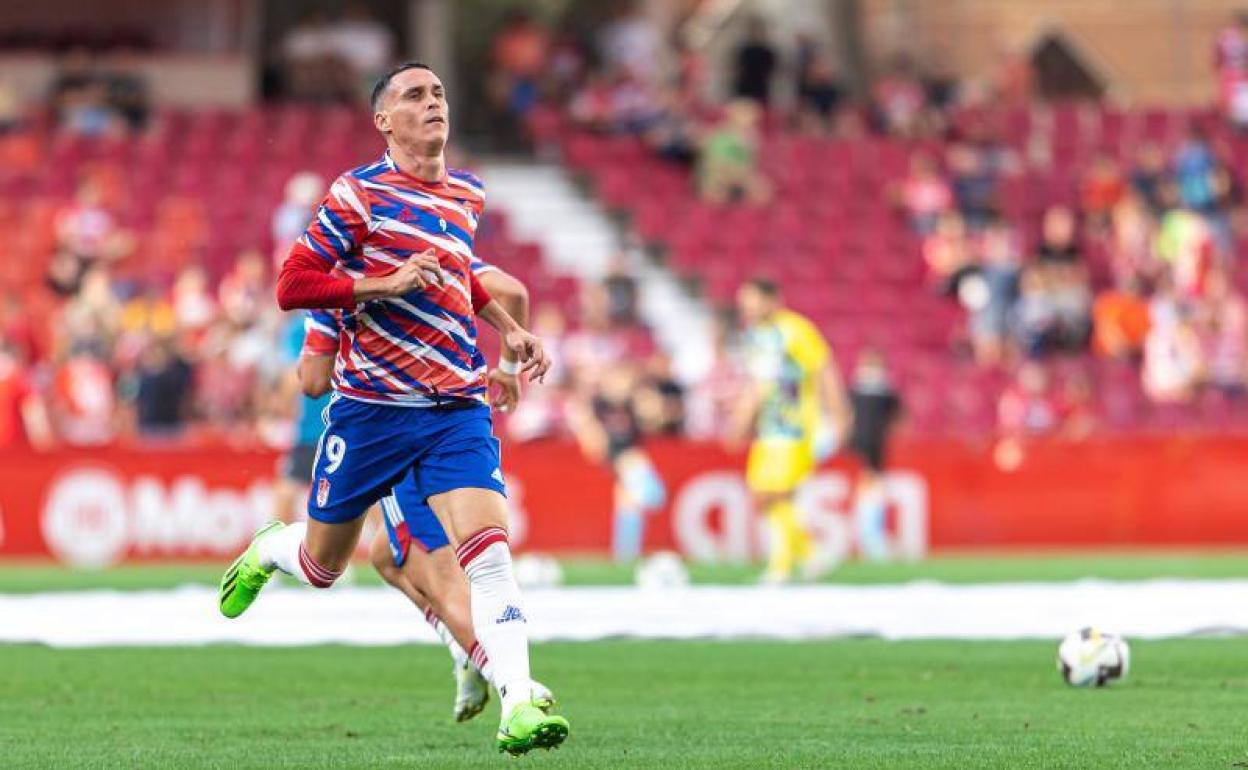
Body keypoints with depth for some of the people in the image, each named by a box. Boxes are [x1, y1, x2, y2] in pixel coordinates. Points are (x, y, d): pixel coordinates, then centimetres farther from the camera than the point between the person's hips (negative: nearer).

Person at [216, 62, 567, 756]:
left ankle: (518, 705, -26)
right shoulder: (360, 193, -6)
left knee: (488, 547, -18)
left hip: (457, 409, 3)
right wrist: (386, 284, -19)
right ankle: (266, 552, 48)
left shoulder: (469, 195, 12)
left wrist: (510, 329, 20)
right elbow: (292, 287, -10)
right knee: (323, 566, 11)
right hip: (371, 407, -3)